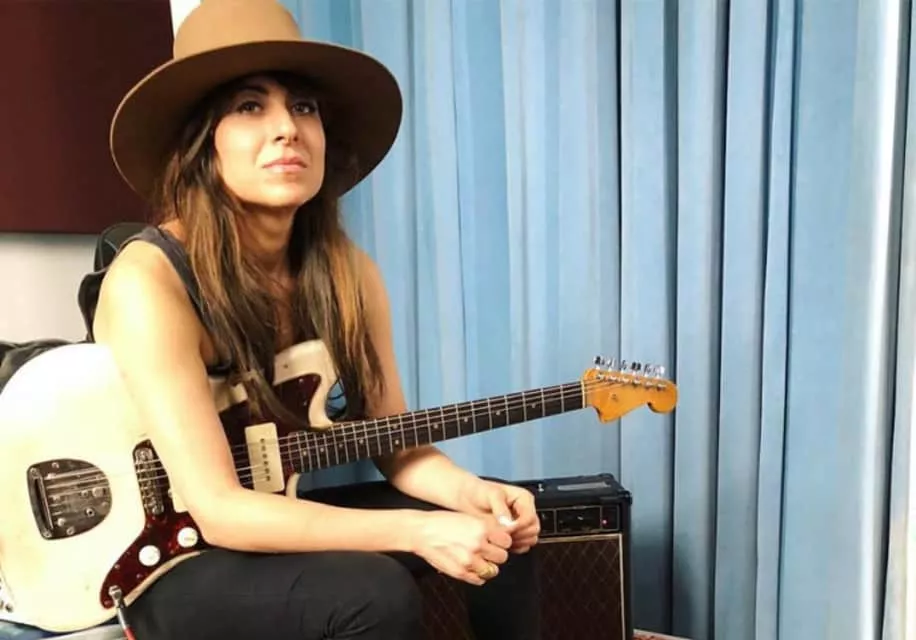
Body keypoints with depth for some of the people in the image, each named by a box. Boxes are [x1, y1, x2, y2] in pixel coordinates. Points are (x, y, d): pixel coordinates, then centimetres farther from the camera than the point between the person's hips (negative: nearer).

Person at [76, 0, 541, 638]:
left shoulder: (348, 271, -6)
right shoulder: (149, 277, -24)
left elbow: (396, 442, 0)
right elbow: (218, 508, -28)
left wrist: (470, 492, -20)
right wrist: (417, 530, -33)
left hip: (283, 520, 6)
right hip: (173, 560, -5)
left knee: (503, 527, -5)